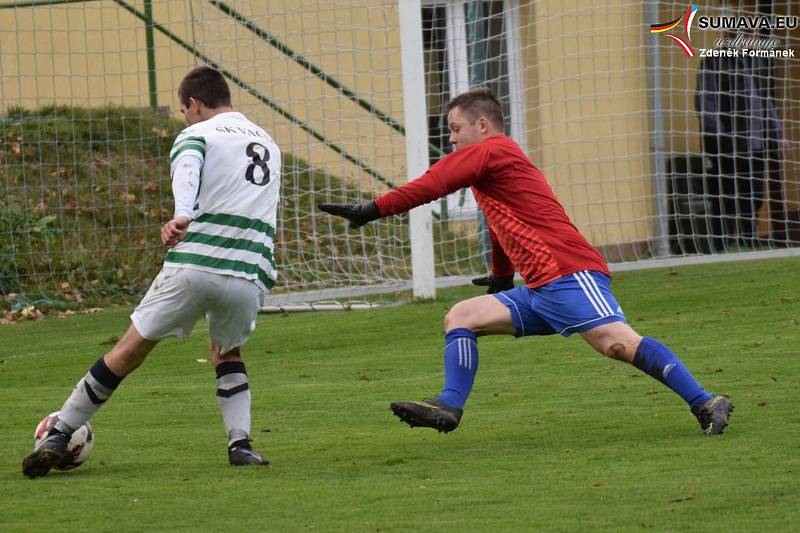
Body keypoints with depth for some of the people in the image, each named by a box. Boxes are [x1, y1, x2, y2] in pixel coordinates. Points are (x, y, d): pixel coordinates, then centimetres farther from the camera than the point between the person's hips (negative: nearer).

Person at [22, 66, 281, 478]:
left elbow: (187, 167, -17)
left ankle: (58, 437, 9)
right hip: (250, 275, 4)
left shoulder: (197, 134, 7)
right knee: (227, 354, 29)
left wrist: (182, 216, -34)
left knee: (128, 352, 6)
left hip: (193, 265, -4)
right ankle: (240, 444, 9)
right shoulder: (269, 144, 26)